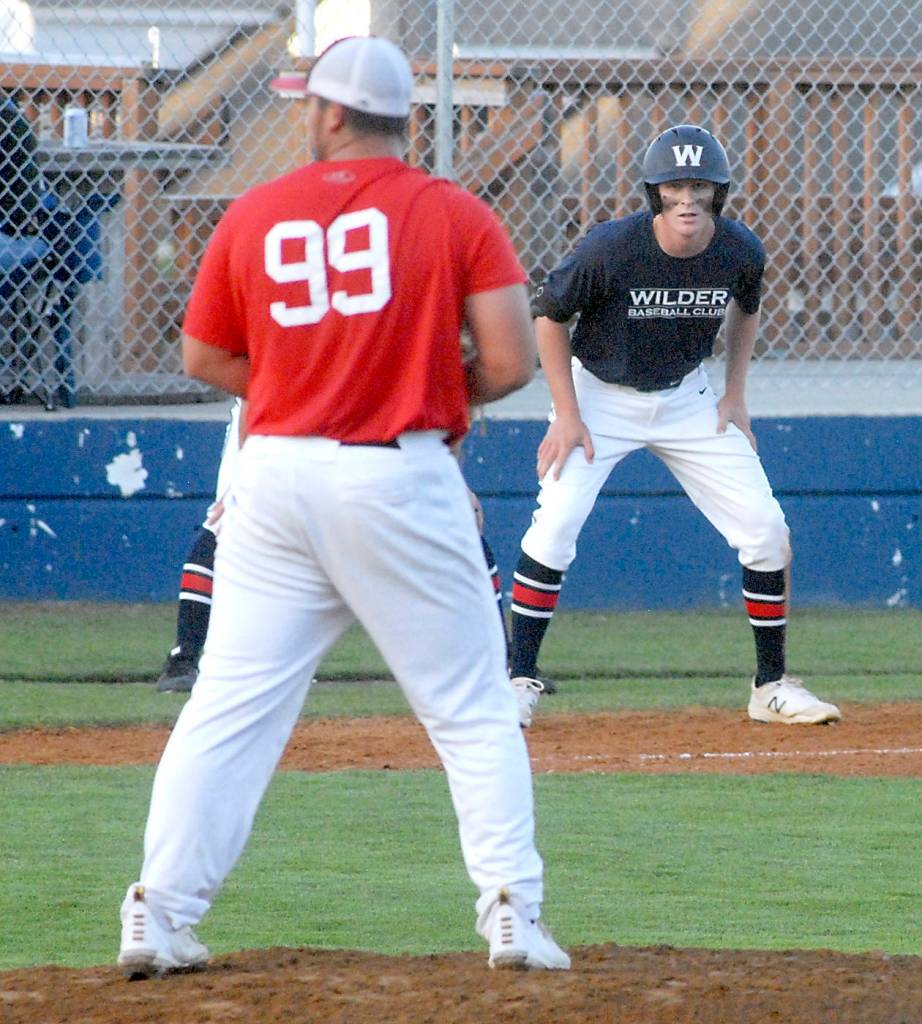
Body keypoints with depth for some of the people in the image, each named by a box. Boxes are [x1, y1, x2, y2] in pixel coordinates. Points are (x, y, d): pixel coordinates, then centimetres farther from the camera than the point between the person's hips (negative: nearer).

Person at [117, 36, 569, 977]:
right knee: (472, 707, 6)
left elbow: (203, 356, 14)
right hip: (401, 478, -2)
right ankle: (512, 915, -1)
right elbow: (509, 361, -7)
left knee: (228, 705, 5)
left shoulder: (252, 216, 5)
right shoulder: (455, 216, -2)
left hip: (275, 474, 2)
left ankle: (160, 911, 1)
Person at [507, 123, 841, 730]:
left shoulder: (741, 252, -15)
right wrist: (567, 417, -14)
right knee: (554, 526, -19)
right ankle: (520, 681, -8)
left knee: (767, 532, -4)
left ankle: (773, 686, 11)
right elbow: (550, 317, -12)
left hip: (687, 401, 3)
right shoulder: (610, 249, -26)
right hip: (599, 396, -3)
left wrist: (735, 396, 3)